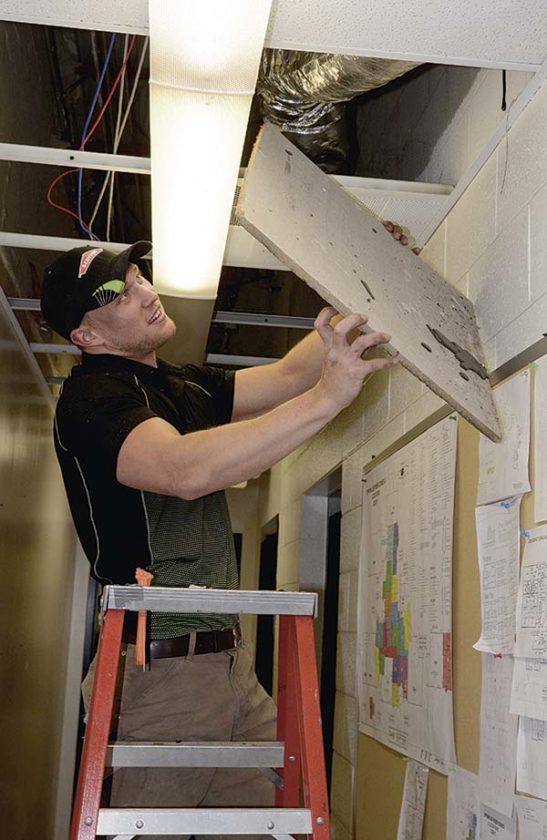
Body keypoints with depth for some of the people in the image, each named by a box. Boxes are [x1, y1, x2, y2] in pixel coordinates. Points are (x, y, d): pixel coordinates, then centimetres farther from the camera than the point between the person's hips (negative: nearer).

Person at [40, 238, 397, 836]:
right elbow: (183, 470, -31)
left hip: (229, 662, 8)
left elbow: (287, 374, 17)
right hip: (161, 669, -8)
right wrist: (326, 397, -34)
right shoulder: (92, 396, -12)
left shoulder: (185, 387, 16)